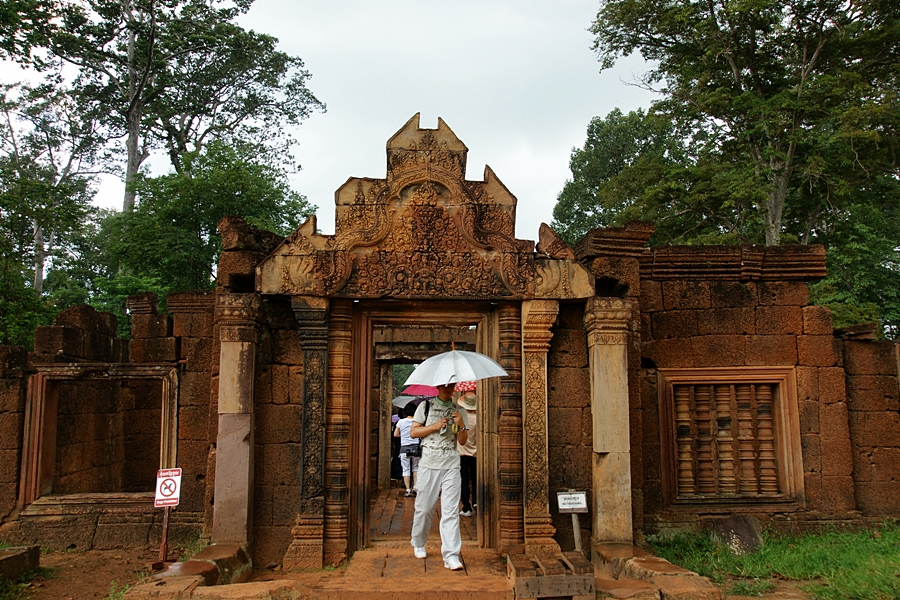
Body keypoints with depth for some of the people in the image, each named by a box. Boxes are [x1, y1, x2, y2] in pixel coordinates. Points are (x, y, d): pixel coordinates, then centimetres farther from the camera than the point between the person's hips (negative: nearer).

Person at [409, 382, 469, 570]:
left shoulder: (459, 410, 10)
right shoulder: (425, 406, 6)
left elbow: (463, 440, 8)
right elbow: (413, 432, 2)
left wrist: (461, 425, -11)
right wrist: (435, 426, -9)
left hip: (451, 465, 1)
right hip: (428, 464, 0)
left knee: (451, 511, -7)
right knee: (424, 507, 8)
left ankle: (451, 556, -7)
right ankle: (418, 544, 32)